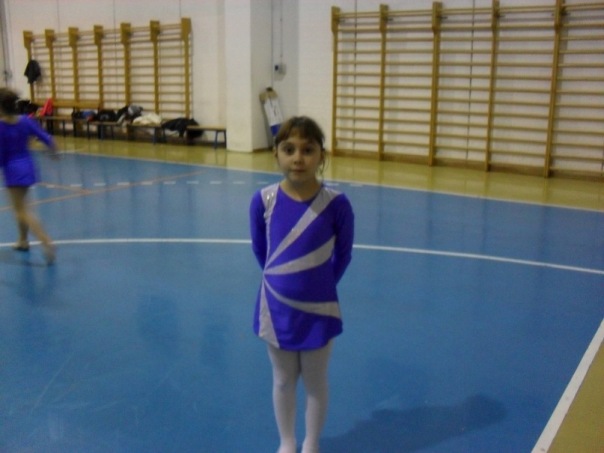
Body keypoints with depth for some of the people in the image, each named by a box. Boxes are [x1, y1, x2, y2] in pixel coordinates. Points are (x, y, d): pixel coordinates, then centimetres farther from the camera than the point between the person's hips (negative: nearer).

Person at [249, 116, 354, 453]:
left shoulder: (336, 204, -18)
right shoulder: (264, 201, -13)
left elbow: (343, 255, -3)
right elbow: (260, 250, 3)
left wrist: (319, 286, 8)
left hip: (318, 309, -1)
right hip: (276, 308, 2)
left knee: (315, 383, 16)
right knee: (283, 381, 19)